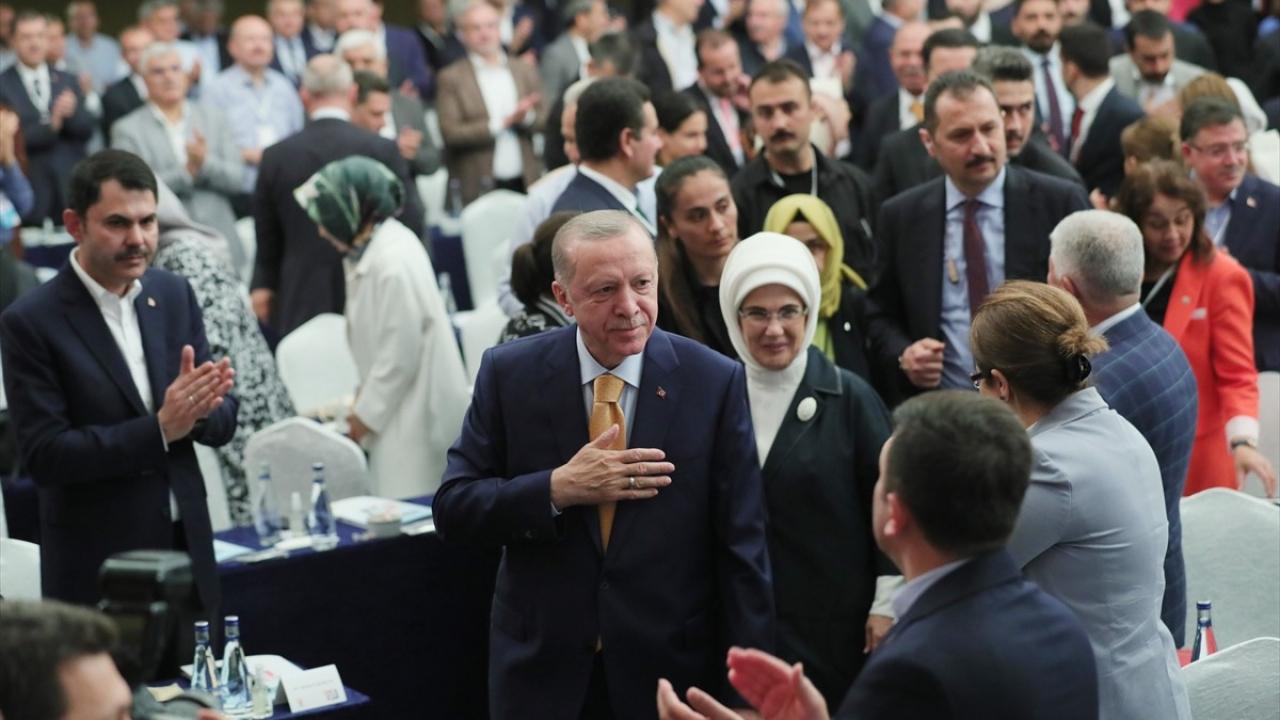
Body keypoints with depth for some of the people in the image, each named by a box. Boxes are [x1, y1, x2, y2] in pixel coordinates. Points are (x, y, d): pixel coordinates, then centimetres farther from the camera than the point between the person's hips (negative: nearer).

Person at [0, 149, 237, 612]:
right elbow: (43, 456, -15)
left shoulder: (174, 294, 5)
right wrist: (158, 428, -24)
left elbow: (223, 424, 7)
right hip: (97, 566, -5)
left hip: (188, 545, 5)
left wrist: (200, 407, -16)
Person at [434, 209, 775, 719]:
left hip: (671, 668, -1)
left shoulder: (714, 383, -8)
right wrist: (557, 489, -19)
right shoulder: (509, 373, -5)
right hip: (543, 673, 1)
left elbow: (741, 549, -6)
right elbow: (452, 510, -4)